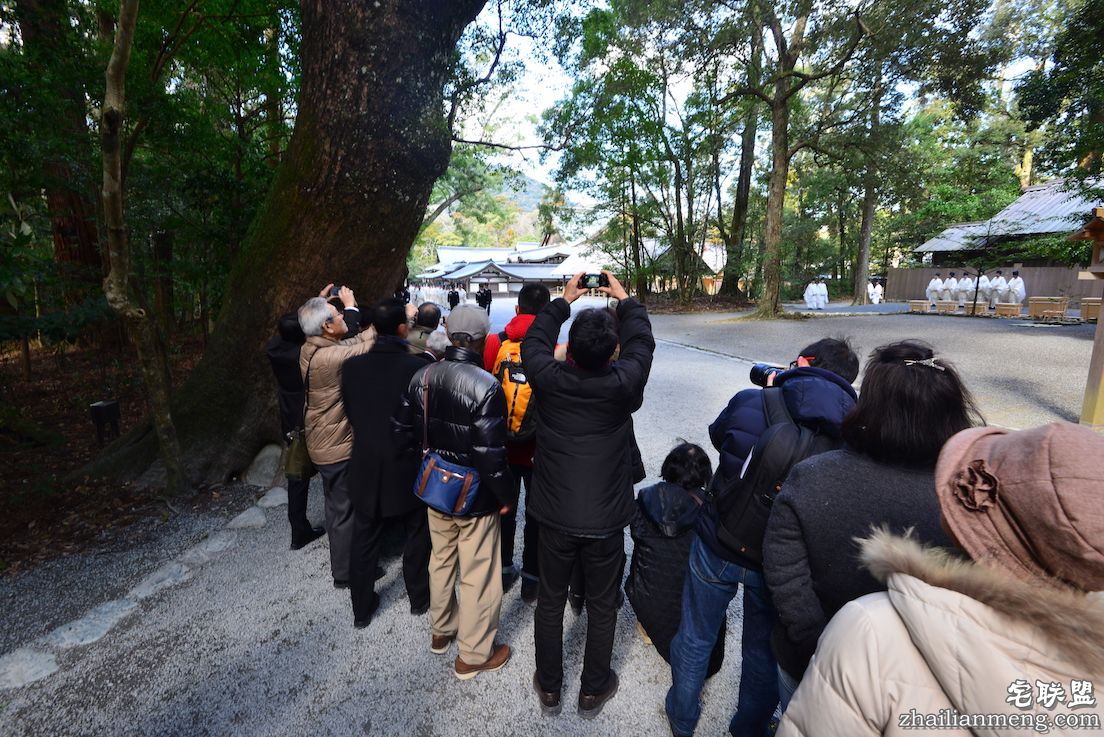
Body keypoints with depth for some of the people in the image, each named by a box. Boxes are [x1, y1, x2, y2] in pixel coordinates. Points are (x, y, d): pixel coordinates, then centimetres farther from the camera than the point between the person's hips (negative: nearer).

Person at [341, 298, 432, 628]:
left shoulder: (352, 366, -9)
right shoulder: (418, 367, -21)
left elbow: (349, 413, 3)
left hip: (366, 467, 3)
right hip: (407, 467, -3)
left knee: (364, 540, 18)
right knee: (417, 534, 19)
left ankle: (361, 608, 34)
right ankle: (418, 597, 35)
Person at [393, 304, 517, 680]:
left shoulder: (422, 376, -5)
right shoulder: (485, 385, -25)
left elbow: (404, 431, 3)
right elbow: (490, 454, -25)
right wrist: (507, 496, -11)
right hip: (475, 496, -6)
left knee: (441, 561, 26)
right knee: (477, 575, 12)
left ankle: (440, 631, 48)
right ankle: (472, 655, 31)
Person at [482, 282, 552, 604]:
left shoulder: (495, 342, -11)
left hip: (503, 445, 3)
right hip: (541, 448, -2)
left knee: (504, 507, 21)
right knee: (537, 514, 15)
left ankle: (503, 571, 38)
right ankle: (532, 580, 29)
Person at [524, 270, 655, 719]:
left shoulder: (548, 379, -15)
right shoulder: (622, 384, -17)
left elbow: (534, 342, 6)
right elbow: (642, 344, 2)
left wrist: (563, 301, 17)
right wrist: (625, 300, 17)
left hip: (555, 517, 1)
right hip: (606, 520, -1)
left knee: (550, 602, 20)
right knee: (602, 606, 19)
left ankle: (549, 689, 39)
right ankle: (592, 692, 39)